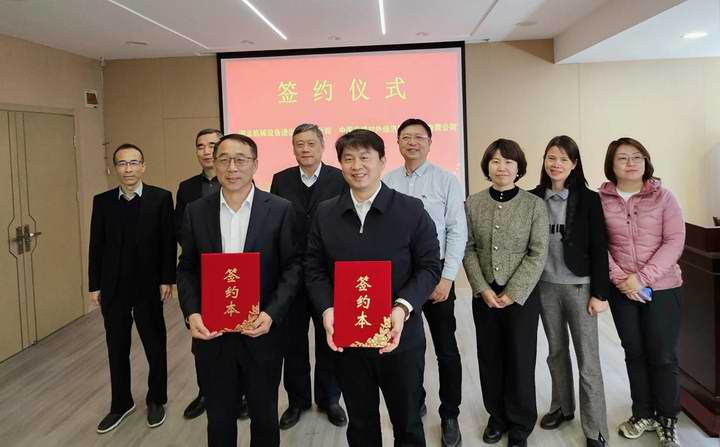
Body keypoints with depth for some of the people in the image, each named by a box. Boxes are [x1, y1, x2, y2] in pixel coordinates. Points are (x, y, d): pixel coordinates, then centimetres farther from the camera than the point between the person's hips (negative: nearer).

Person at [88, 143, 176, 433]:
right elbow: (96, 246, 4)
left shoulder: (161, 198, -6)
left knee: (155, 347, 12)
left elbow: (168, 242, -6)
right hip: (113, 287, 3)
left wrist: (167, 279, -9)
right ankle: (121, 403, 30)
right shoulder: (102, 201, 2)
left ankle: (156, 400, 30)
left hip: (148, 286, -2)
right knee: (116, 349, 13)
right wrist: (94, 285, 3)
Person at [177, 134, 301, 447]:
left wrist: (272, 313, -18)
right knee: (219, 419, 16)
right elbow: (186, 269, 5)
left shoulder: (279, 209, -6)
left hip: (261, 332, -1)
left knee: (264, 416, 17)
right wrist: (192, 313, -11)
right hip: (211, 333, 2)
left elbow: (292, 267, -6)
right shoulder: (196, 211, 1)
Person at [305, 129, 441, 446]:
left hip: (400, 337, -2)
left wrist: (403, 308, -22)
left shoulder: (412, 210, -6)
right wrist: (326, 309, -14)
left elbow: (429, 266, -7)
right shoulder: (324, 213, 2)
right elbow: (314, 268, 3)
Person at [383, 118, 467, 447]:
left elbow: (458, 232, -7)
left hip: (436, 274, -2)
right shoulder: (387, 181, 1)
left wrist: (447, 278, -12)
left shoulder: (446, 181, -4)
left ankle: (450, 416, 23)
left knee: (446, 349, 7)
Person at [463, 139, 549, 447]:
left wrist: (513, 293, -13)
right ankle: (497, 416, 31)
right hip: (484, 296, 2)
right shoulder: (473, 204, 1)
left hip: (522, 295, -2)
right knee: (489, 358, 11)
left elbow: (538, 254, -8)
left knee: (520, 360, 6)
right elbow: (468, 250, 0)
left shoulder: (534, 205, -5)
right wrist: (483, 289, -10)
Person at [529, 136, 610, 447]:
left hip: (580, 286, -3)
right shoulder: (533, 198, 1)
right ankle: (562, 407, 34)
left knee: (588, 359, 2)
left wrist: (600, 293, -9)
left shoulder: (588, 200, -6)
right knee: (556, 351, 16)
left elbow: (598, 249, -6)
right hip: (545, 287, 3)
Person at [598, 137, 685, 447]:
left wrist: (643, 277, -17)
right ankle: (643, 414, 29)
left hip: (662, 287, -1)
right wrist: (621, 279, -14)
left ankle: (667, 420, 21)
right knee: (634, 352, 13)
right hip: (621, 290, 1)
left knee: (662, 355, 4)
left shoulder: (663, 197, -4)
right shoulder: (601, 200, -2)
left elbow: (674, 242, -9)